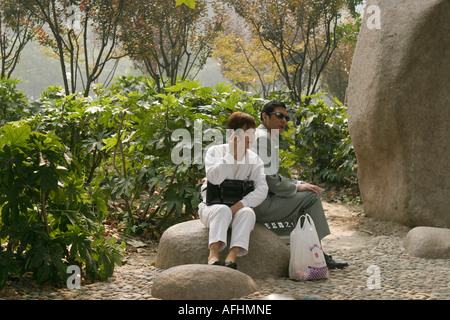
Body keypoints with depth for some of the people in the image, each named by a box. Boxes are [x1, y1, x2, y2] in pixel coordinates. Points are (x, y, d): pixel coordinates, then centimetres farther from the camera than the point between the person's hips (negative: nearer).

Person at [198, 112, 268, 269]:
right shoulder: (215, 151, -1)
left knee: (248, 213, -31)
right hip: (212, 207, -2)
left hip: (239, 209, 2)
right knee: (223, 209, -35)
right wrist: (231, 154, -17)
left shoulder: (254, 159, 5)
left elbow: (262, 190, -9)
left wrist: (239, 205, -23)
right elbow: (214, 178, -21)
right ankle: (213, 253, -46)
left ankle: (233, 255, -43)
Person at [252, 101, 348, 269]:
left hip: (260, 199, 11)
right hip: (259, 203, -11)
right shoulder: (262, 138, -15)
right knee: (310, 197, -13)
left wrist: (298, 184, 11)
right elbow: (269, 180, -20)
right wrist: (297, 187, -8)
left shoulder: (268, 137, 19)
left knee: (310, 193, 16)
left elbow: (273, 177, 24)